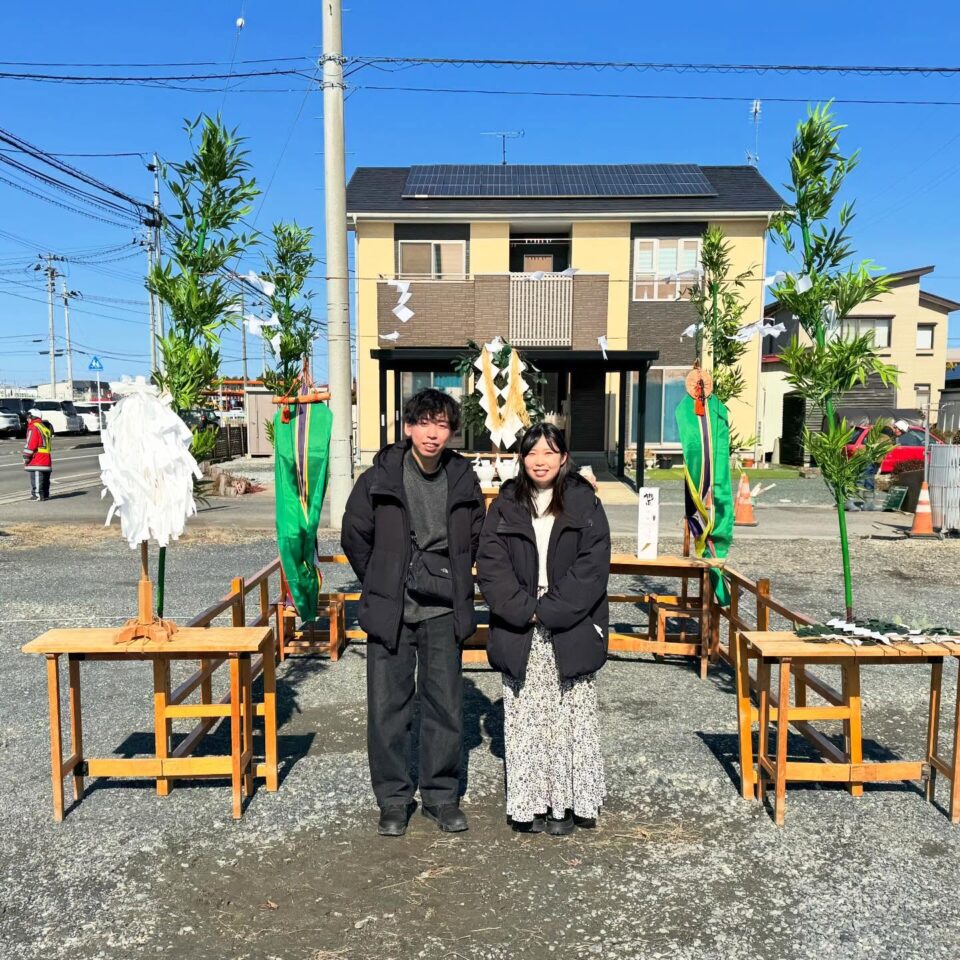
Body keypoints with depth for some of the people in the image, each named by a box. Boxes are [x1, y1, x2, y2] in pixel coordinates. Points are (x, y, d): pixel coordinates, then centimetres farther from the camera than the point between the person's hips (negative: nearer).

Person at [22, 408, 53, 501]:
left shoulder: (33, 428, -11)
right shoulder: (46, 427, 16)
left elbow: (30, 444, -15)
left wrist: (26, 457, -8)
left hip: (36, 461, -9)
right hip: (47, 459, 9)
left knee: (36, 478, -7)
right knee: (45, 478, 12)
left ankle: (37, 494, -8)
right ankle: (45, 494, 17)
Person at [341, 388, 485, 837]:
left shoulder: (463, 480, 1)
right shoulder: (379, 479, -6)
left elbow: (474, 539, 15)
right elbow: (355, 538, 6)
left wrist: (455, 585, 11)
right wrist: (382, 587, 8)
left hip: (444, 614, 2)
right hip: (391, 612, -1)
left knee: (446, 707, 8)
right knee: (389, 707, 5)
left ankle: (442, 796, 25)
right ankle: (393, 799, 22)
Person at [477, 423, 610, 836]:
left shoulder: (584, 504, 2)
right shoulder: (506, 506, 5)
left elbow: (592, 567, -6)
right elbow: (490, 565, -1)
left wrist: (550, 610, -13)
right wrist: (526, 610, -13)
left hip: (570, 632, -1)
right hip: (518, 635, 1)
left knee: (568, 717, 4)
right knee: (524, 718, 5)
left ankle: (566, 802, 17)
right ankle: (528, 802, 17)